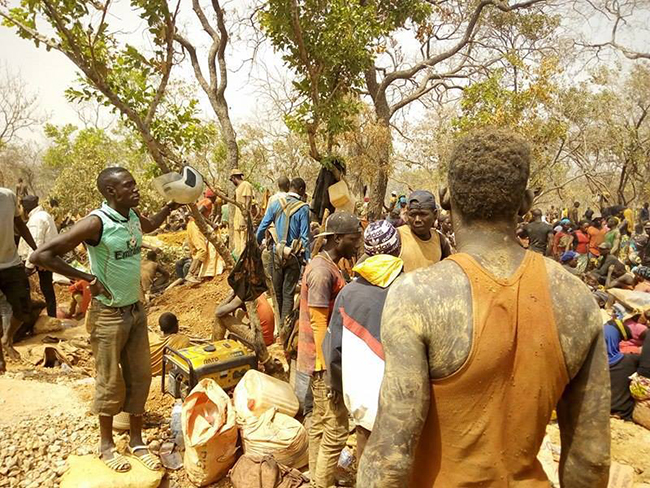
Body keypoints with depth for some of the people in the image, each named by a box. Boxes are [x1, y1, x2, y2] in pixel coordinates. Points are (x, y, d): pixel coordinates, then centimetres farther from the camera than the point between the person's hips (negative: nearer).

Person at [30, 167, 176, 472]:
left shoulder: (134, 218, 1)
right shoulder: (96, 223, -21)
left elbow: (151, 226, 28)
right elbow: (40, 256, -22)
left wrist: (171, 205, 15)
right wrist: (87, 278, -19)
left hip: (136, 309, 6)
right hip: (108, 314, -6)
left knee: (140, 377, 12)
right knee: (110, 382, 8)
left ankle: (137, 440, 28)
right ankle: (106, 444, 29)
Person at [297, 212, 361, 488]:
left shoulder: (326, 265, 10)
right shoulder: (322, 272, -21)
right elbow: (319, 324, -23)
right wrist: (328, 370, -21)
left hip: (320, 360, 10)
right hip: (324, 362, -10)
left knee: (320, 422, 19)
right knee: (337, 430, 0)